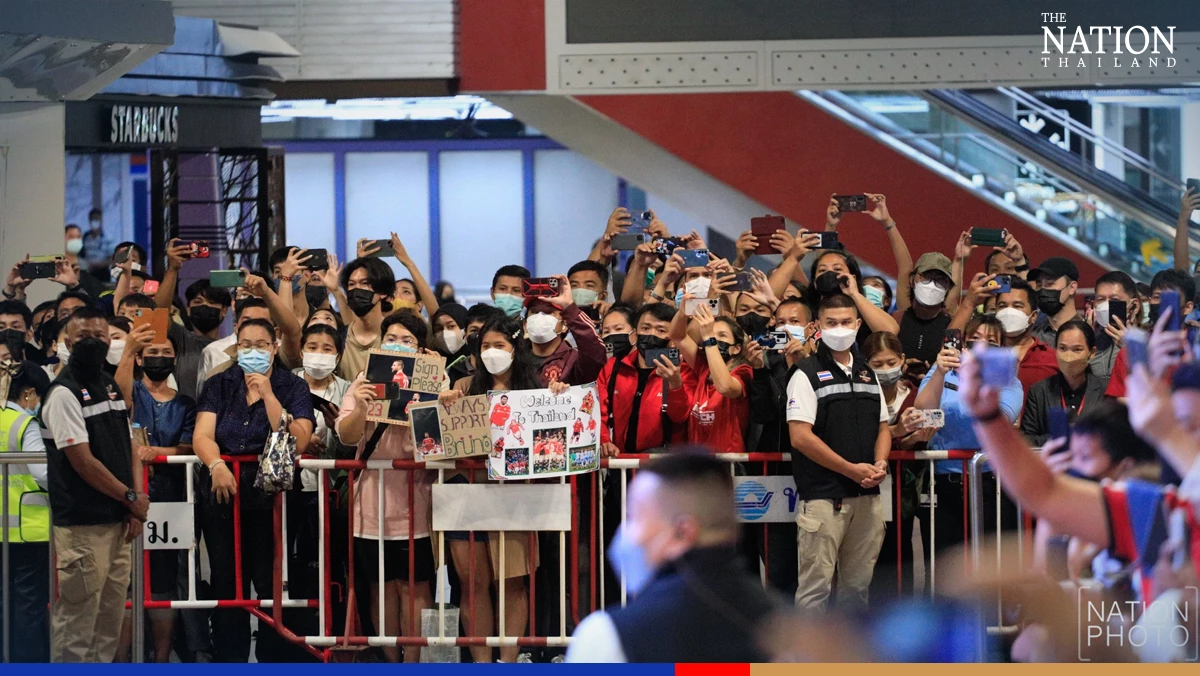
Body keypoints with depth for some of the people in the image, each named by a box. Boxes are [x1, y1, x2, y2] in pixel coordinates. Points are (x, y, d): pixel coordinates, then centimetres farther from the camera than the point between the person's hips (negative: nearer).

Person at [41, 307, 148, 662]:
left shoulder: (113, 388, 14)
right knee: (76, 622, -7)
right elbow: (83, 462, -16)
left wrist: (135, 508, 0)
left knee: (111, 617, 12)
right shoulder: (64, 395, -11)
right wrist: (132, 498, -9)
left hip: (119, 523, 8)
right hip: (82, 526, -8)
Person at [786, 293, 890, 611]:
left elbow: (882, 428, 20)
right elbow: (800, 437, -13)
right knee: (815, 586, -7)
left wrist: (880, 464, -2)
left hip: (867, 497, 6)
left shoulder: (867, 374, 15)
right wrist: (852, 469, -14)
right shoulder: (807, 374, -5)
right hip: (823, 498, -6)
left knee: (857, 585, 10)